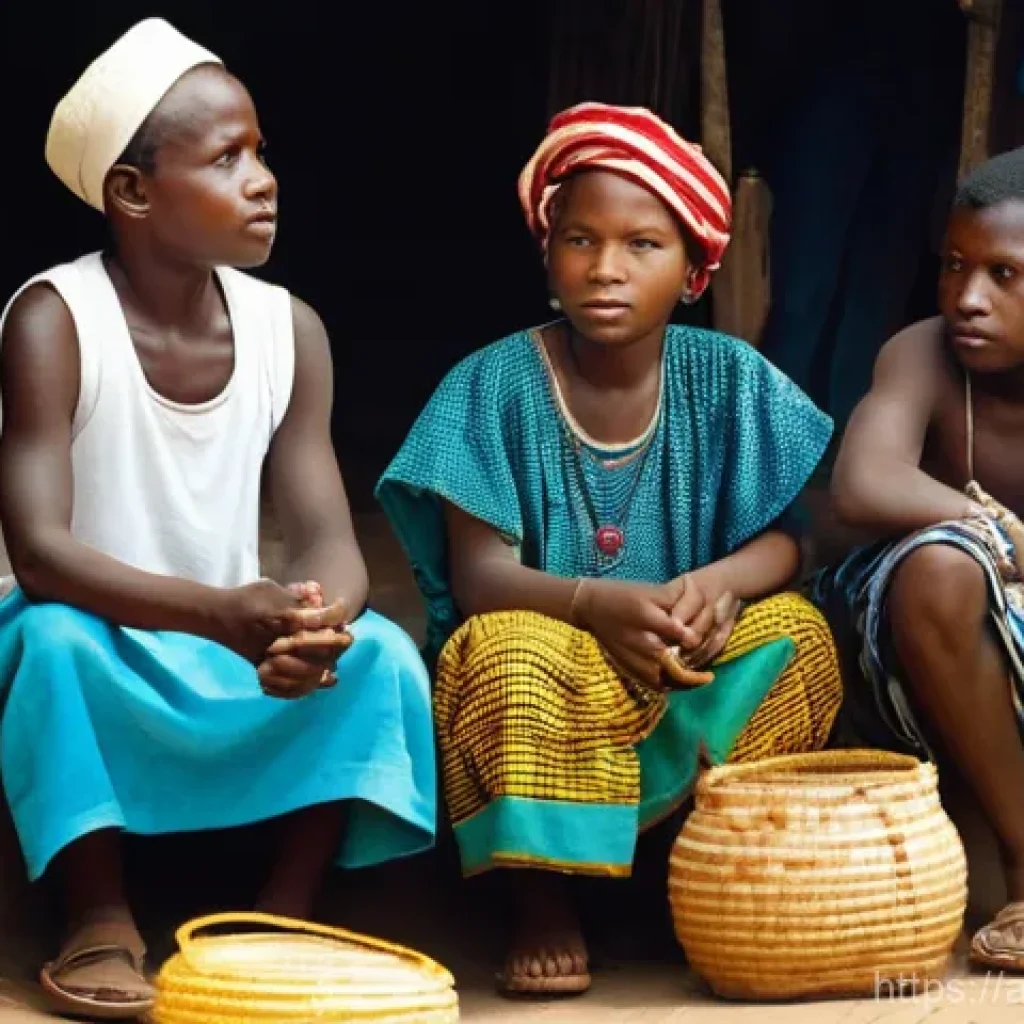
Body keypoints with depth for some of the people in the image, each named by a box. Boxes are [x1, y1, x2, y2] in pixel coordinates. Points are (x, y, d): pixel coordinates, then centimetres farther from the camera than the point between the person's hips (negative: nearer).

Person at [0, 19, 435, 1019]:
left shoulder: (290, 331, -5)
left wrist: (321, 618, -36)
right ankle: (101, 918, -18)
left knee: (379, 653, -22)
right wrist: (222, 614, -42)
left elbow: (329, 542, -10)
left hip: (235, 664, 4)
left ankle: (284, 916, -10)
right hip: (93, 656, -3)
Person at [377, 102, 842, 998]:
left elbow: (782, 539, -5)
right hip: (544, 662, -3)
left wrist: (721, 583, -30)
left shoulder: (729, 379, -3)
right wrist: (601, 604, -35)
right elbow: (478, 574, -15)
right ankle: (545, 898, -18)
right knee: (514, 651, -36)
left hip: (690, 675, 3)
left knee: (795, 633, -24)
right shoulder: (497, 383, -10)